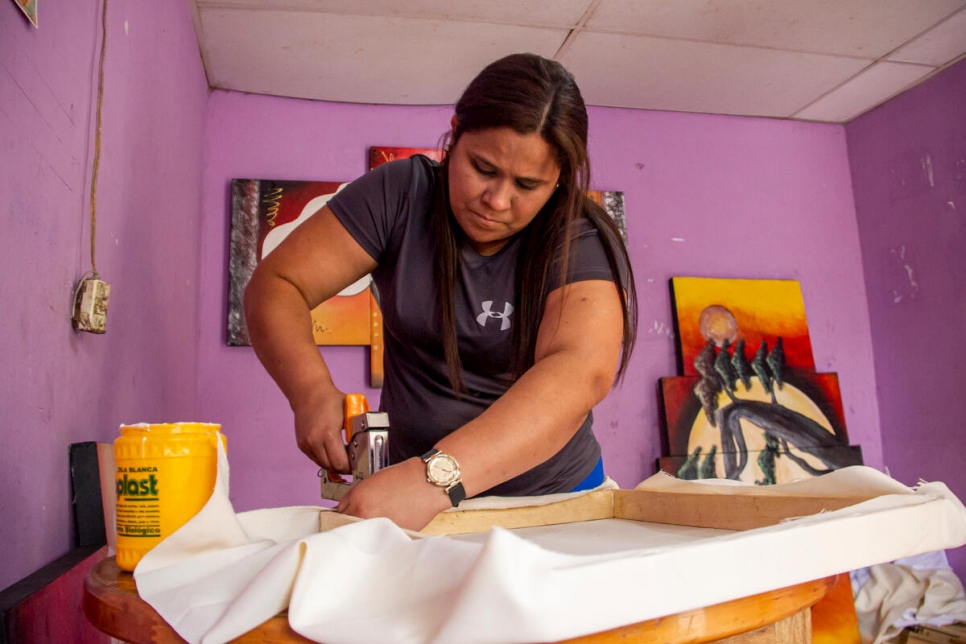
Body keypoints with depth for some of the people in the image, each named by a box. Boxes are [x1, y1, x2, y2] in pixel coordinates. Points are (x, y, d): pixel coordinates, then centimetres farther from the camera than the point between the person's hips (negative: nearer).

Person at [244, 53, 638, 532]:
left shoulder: (581, 243, -13)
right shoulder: (400, 194, -7)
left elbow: (581, 372, -29)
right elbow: (275, 285, -6)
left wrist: (437, 475, -40)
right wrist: (312, 390, -24)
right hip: (408, 486, 1)